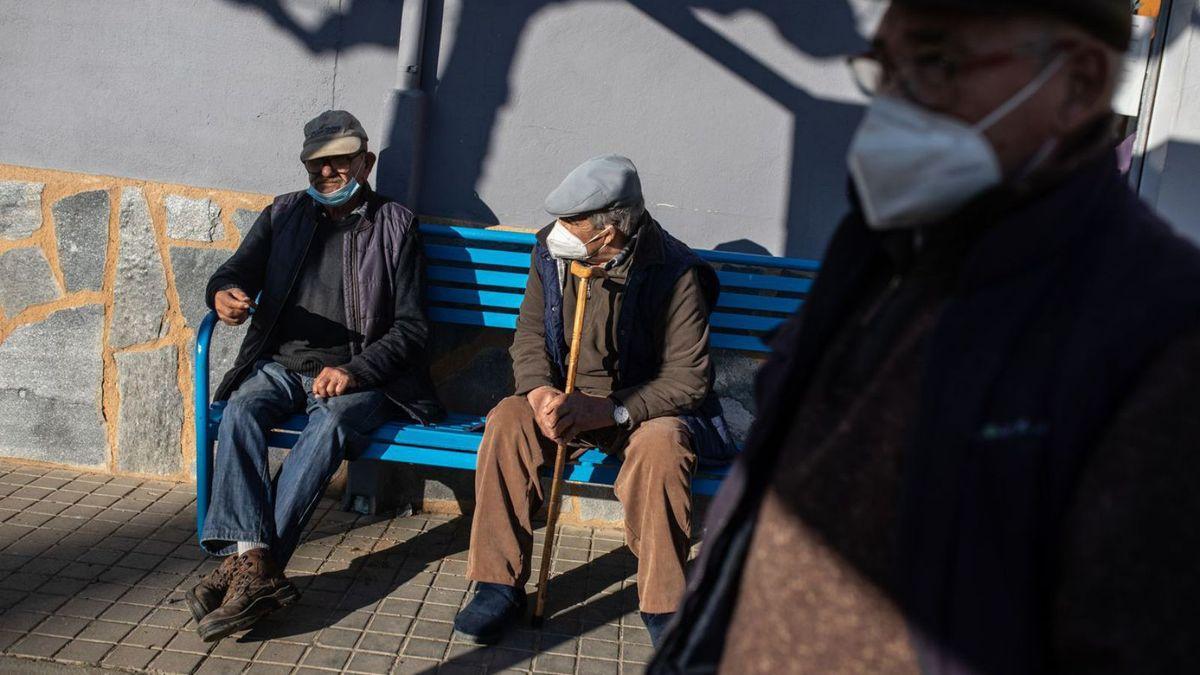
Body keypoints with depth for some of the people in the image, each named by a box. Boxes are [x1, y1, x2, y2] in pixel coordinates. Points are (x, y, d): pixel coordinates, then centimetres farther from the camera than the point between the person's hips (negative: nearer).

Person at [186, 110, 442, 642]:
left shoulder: (395, 225, 8)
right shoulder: (283, 215, 18)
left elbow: (411, 326, 1)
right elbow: (233, 273, 10)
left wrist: (354, 370, -15)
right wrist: (224, 294, -17)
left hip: (355, 374, -3)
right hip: (280, 364, 3)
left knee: (331, 422, -34)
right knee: (241, 410, -29)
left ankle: (246, 565, -36)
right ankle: (255, 562, -39)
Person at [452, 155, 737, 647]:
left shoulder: (674, 273, -19)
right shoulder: (551, 251, -5)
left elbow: (688, 379, -19)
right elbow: (530, 331, 3)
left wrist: (609, 410, -31)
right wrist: (540, 390, -19)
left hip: (644, 406, -3)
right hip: (566, 396, 4)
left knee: (659, 446, -36)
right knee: (507, 421, -25)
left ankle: (663, 606, -17)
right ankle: (500, 584, -13)